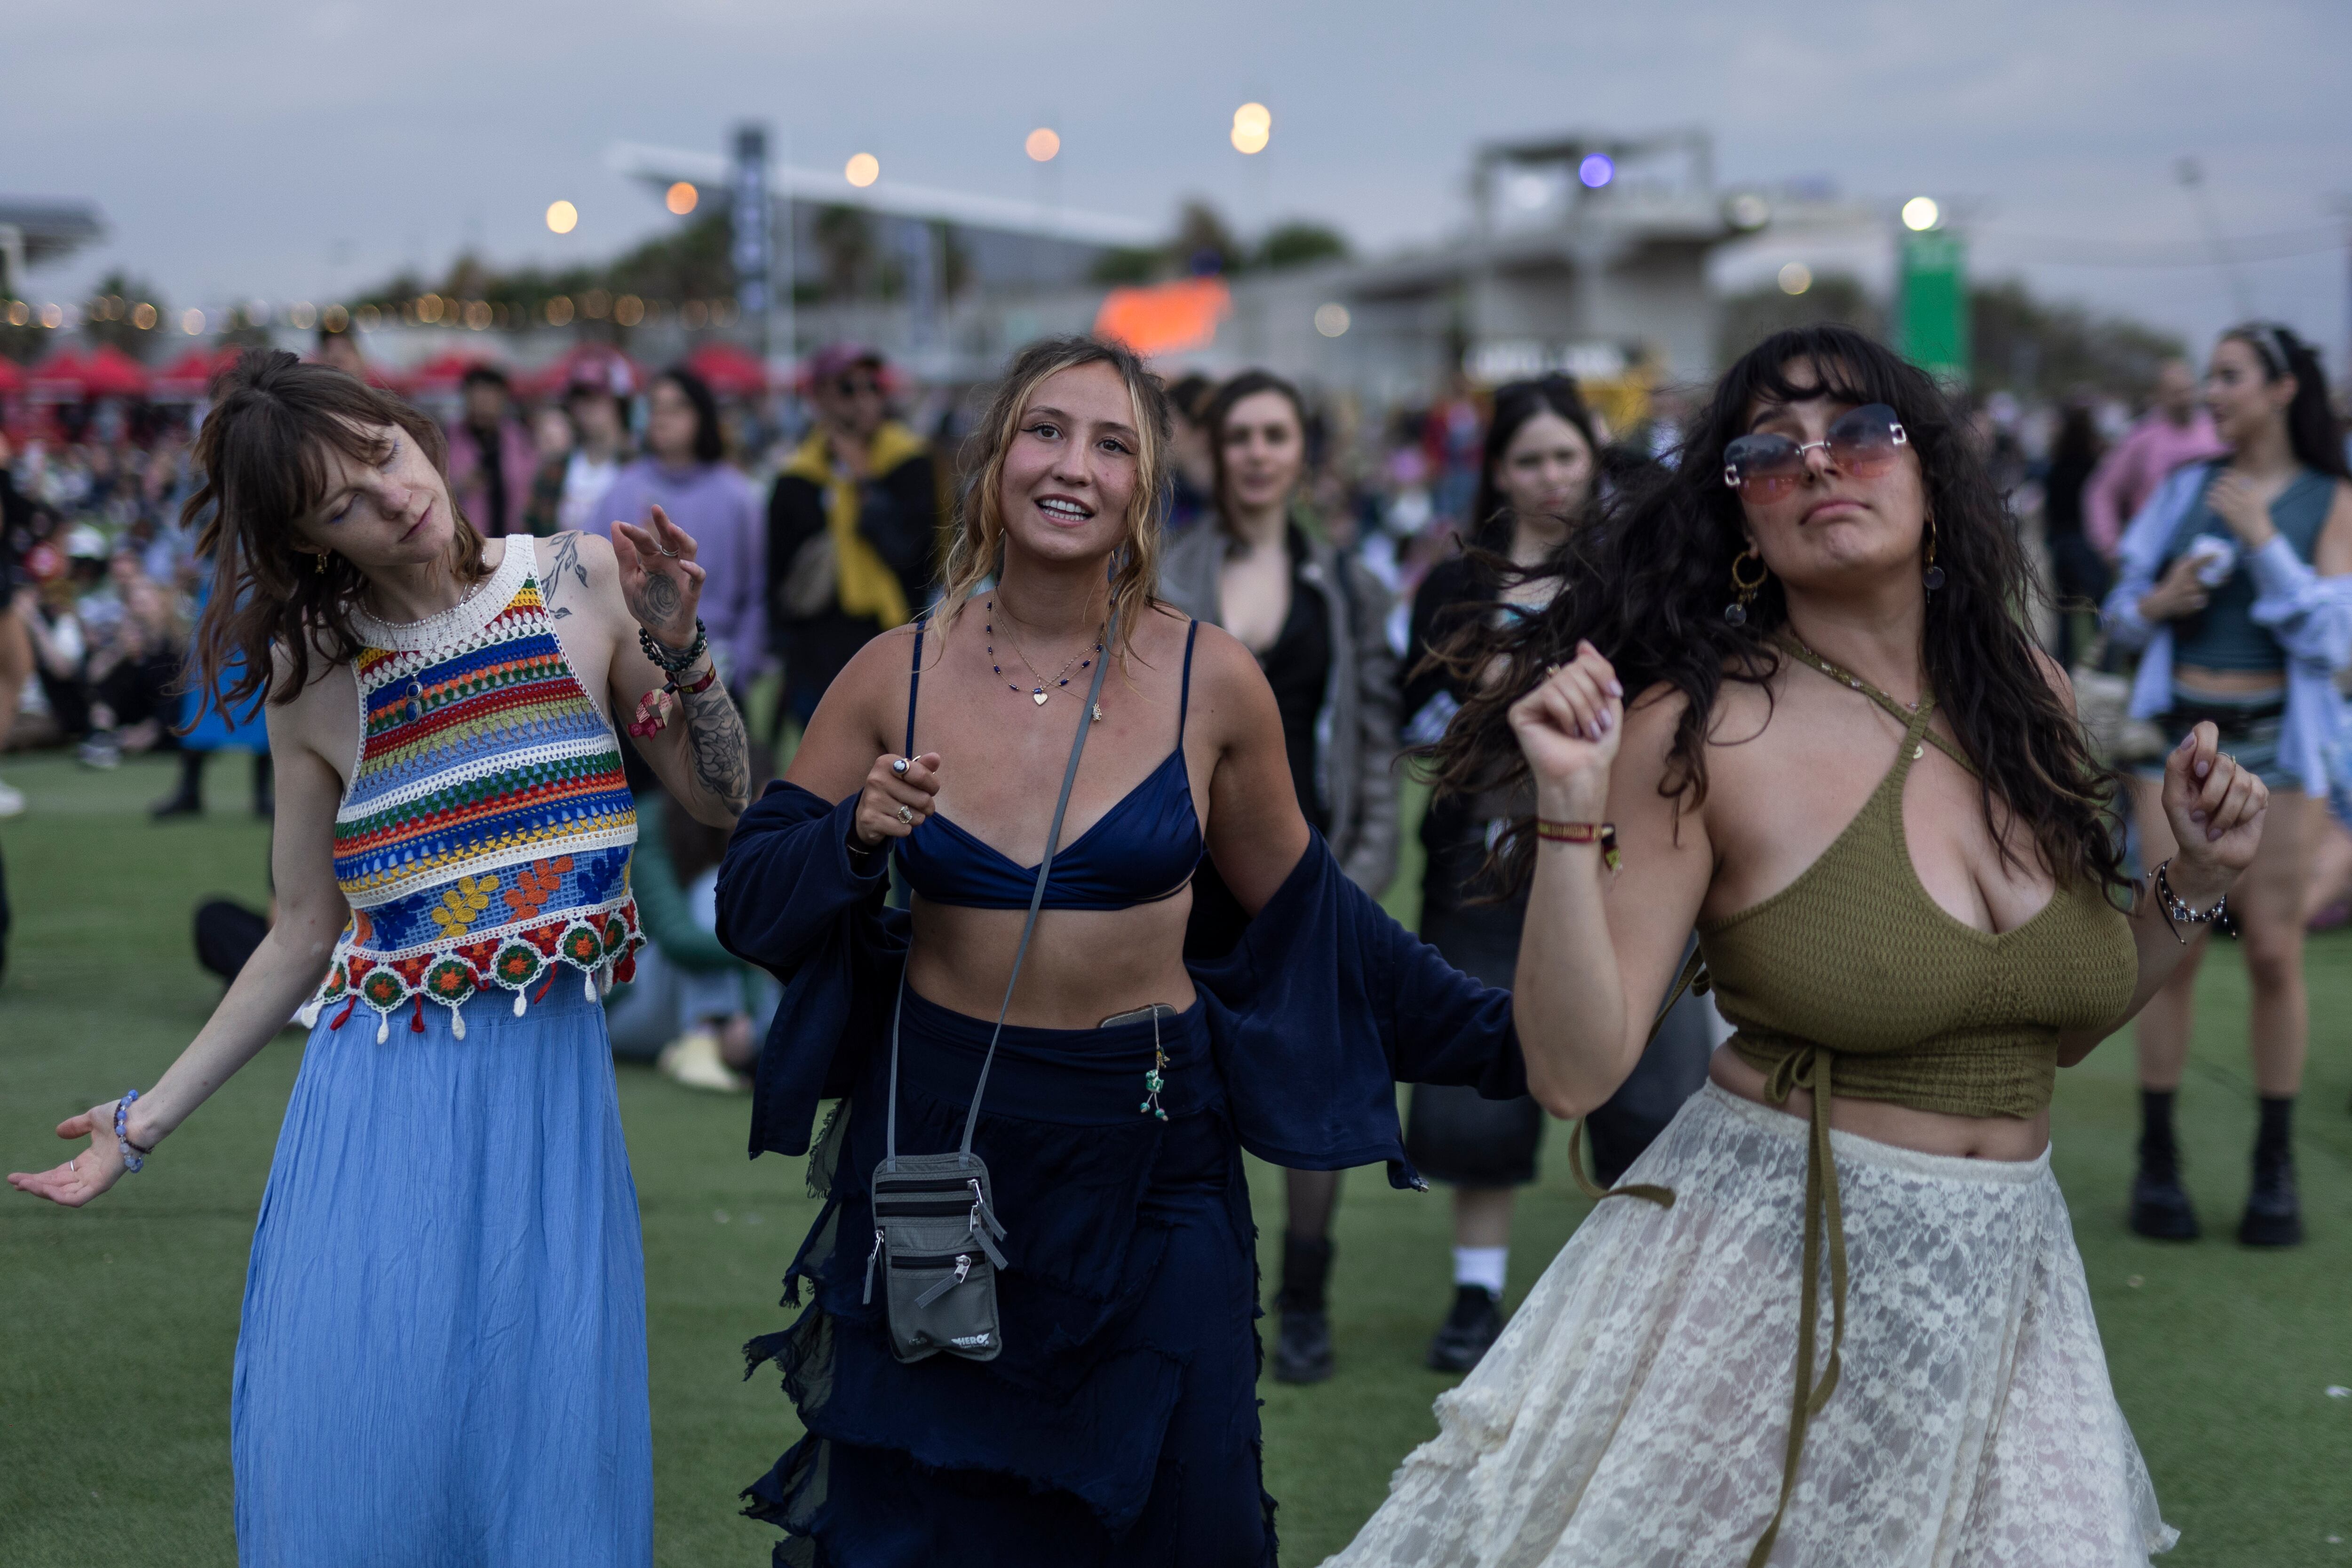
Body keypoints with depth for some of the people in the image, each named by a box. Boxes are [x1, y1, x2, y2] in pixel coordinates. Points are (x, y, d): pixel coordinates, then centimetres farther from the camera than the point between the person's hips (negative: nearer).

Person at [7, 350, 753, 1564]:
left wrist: (678, 650, -7)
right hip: (383, 1106, 0)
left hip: (553, 1093, 0)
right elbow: (305, 939, 9)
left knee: (554, 1466, 2)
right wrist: (148, 1122, 11)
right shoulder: (314, 681, 2)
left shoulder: (585, 586, 1)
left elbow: (724, 803, 8)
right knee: (360, 1468, -1)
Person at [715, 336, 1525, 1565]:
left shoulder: (1210, 682, -5)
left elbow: (1296, 909, 8)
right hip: (935, 1136, 1)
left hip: (1148, 1153, 0)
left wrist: (1504, 1039, 7)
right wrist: (855, 835, -18)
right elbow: (748, 901, 2)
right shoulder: (897, 677, -3)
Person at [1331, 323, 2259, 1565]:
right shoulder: (1699, 728, -11)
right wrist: (1572, 813, -22)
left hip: (2006, 1269, 5)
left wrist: (2193, 885, 2)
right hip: (1765, 1264, -5)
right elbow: (1575, 1072, -14)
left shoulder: (2024, 693, 5)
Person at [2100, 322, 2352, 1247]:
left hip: (2276, 743, -2)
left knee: (2274, 954, -2)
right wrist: (2157, 602, -10)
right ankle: (2156, 1160, 6)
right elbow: (2121, 613, 13)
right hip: (2178, 733, 2)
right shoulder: (2186, 488, 9)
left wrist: (2264, 541, -15)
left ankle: (2275, 1168, 9)